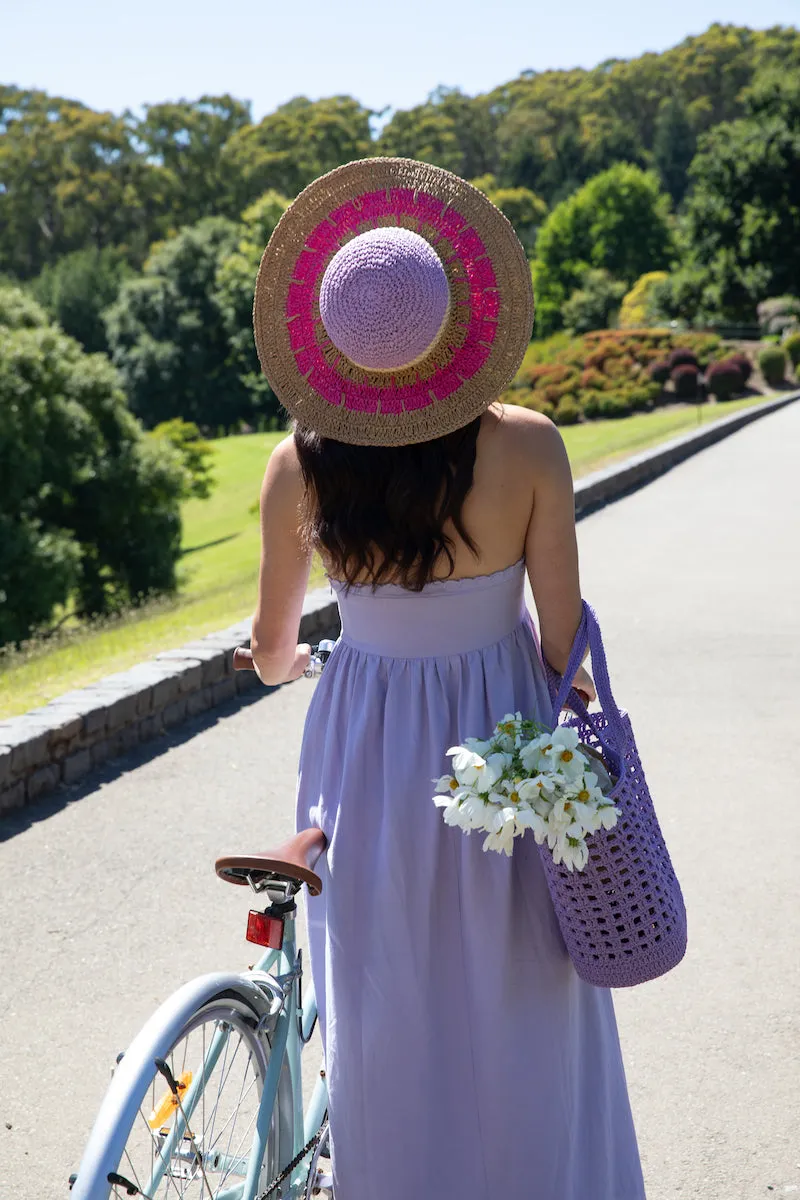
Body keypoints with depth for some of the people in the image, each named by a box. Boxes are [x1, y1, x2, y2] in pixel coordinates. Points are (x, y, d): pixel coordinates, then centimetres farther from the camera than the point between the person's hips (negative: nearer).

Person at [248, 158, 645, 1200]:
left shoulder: (300, 467, -14)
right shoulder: (527, 447, -19)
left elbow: (272, 643, 0)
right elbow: (563, 634, -14)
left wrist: (284, 663, 23)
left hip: (364, 750, 1)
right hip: (500, 741, -1)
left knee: (387, 1019, 19)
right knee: (520, 1011, 19)